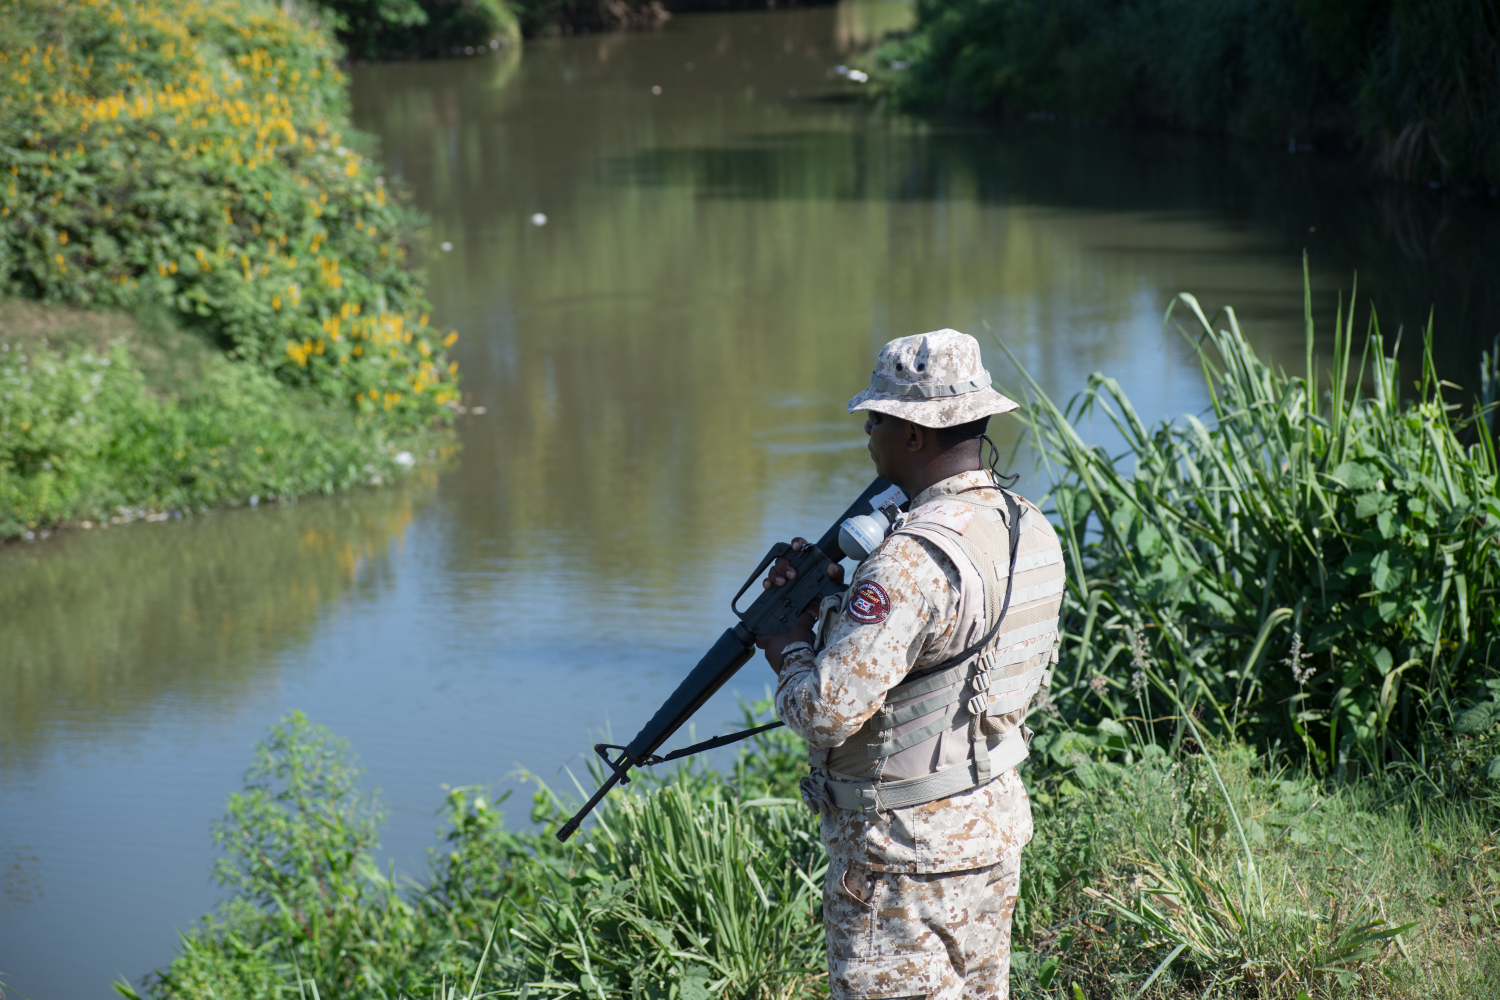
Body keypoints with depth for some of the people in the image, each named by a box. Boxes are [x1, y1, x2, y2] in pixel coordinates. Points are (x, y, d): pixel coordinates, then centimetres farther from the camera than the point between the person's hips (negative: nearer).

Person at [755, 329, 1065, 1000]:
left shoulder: (914, 560, -25)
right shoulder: (1031, 531, 3)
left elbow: (826, 711, -27)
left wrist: (791, 650, -7)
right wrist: (834, 602, 9)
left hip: (906, 854, -9)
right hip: (995, 828, 9)